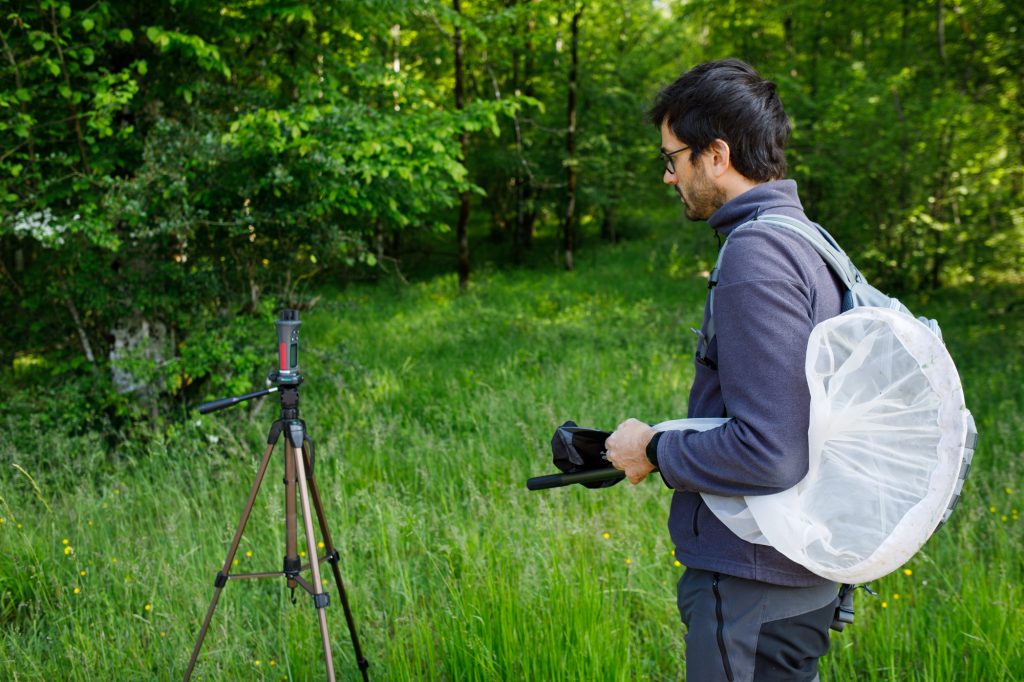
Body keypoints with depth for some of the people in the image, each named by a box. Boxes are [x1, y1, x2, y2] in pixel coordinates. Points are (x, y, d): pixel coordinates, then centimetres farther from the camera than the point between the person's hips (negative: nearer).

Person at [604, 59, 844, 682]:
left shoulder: (756, 257, -21)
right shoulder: (806, 240, 9)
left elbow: (771, 454, -26)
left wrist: (655, 451, -12)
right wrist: (670, 443, 12)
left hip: (751, 592, -9)